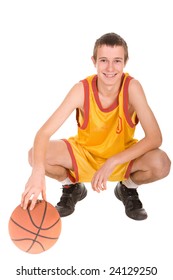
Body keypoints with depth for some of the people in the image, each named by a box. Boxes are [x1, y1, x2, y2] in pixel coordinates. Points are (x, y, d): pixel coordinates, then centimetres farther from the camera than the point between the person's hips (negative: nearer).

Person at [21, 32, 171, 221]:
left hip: (123, 156, 0)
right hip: (84, 154, 1)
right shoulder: (82, 89, -24)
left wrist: (112, 163, -36)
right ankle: (72, 187, 9)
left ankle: (128, 187, 6)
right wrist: (38, 172, -47)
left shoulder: (132, 87, -24)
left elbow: (155, 137, -29)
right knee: (35, 156, -25)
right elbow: (43, 133, -28)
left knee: (161, 164, -31)